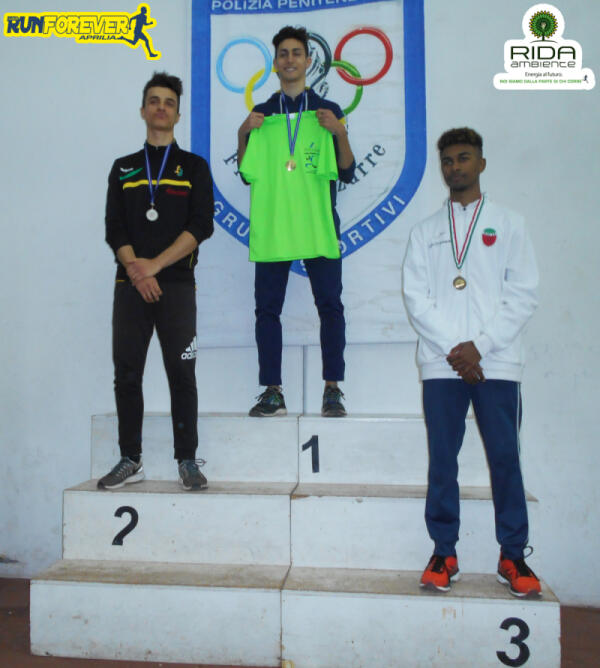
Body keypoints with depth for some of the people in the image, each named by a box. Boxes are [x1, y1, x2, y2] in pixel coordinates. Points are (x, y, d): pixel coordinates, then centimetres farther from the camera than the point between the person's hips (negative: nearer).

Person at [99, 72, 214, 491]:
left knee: (182, 374, -4)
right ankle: (131, 461, 13)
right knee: (127, 375, 2)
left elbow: (201, 225, -4)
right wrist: (136, 271, -10)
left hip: (177, 285, -2)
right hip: (130, 285, 3)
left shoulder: (194, 167, 9)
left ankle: (188, 461, 6)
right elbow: (115, 229, 6)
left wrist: (155, 264, -11)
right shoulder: (123, 169, 16)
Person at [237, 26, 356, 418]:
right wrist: (243, 134, 0)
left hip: (318, 222, -1)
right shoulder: (261, 115, 19)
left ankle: (332, 389, 1)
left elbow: (347, 173, 7)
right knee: (267, 306, -3)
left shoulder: (329, 111, 14)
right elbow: (247, 174, 14)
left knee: (330, 304, -6)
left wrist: (340, 133, -8)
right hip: (272, 223, 2)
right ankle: (273, 392, 2)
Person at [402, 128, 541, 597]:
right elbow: (415, 297, 3)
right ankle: (444, 554, 14)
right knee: (442, 461, 3)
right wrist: (453, 348, -9)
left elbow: (524, 296, 1)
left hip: (497, 361, -1)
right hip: (441, 364, 1)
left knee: (505, 458, 1)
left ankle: (512, 556, 13)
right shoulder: (425, 232, 13)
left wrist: (479, 345, -9)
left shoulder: (508, 225, 10)